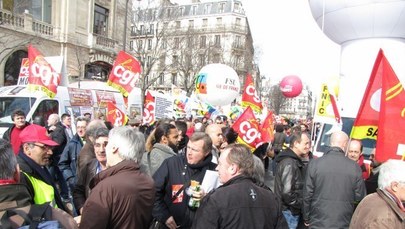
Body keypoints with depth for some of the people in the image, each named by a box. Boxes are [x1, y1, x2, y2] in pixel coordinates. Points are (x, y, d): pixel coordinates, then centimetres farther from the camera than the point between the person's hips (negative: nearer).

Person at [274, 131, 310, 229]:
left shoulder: (294, 161, 10)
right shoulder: (289, 164, -21)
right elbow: (287, 193, -26)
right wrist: (302, 205, -14)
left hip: (292, 210, 9)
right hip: (289, 212, -9)